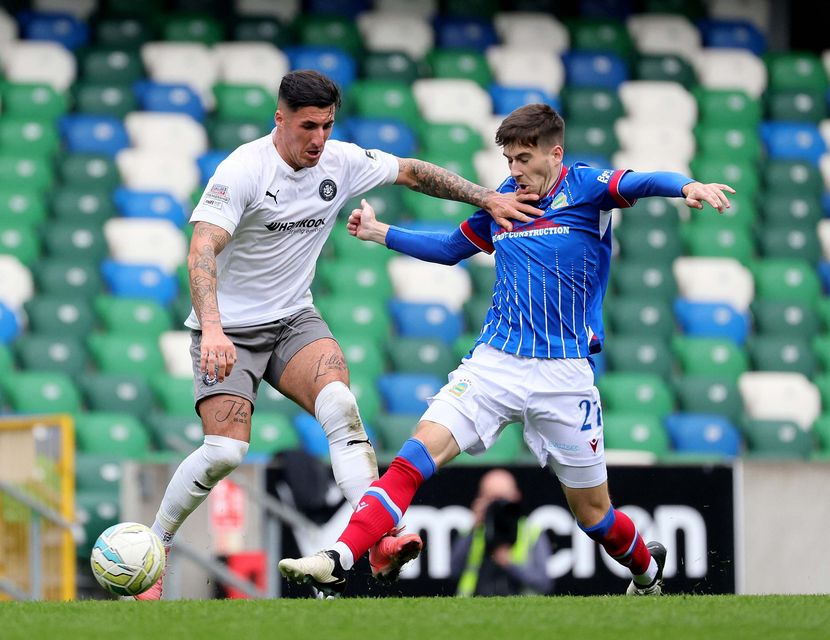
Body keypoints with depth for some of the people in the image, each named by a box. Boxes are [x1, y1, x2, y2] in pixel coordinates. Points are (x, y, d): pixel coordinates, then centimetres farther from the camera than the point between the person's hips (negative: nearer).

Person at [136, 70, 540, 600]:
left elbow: (411, 172, 13)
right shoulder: (242, 170, -20)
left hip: (294, 319, 5)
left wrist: (486, 198, 4)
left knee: (340, 406, -24)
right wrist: (212, 328, -45)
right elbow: (203, 249, -30)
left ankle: (380, 540, -33)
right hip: (228, 331, -4)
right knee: (225, 452, -18)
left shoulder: (341, 162, -2)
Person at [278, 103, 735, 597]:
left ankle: (647, 568, 39)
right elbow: (451, 248, 30)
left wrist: (687, 186, -43)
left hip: (564, 373, -3)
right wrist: (379, 233, 24)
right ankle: (338, 561, -26)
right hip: (494, 362, 3)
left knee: (592, 511, 7)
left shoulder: (584, 186, -2)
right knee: (420, 453, -18)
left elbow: (639, 183, -23)